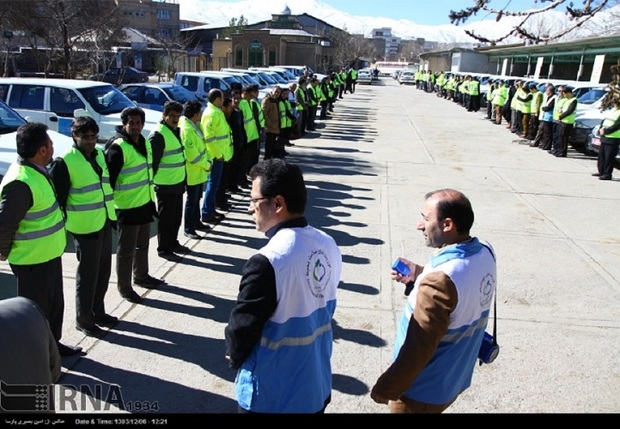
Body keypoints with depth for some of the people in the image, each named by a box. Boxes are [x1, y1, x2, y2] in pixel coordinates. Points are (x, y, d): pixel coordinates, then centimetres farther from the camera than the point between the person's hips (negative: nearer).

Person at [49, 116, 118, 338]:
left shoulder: (99, 154, 8)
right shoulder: (65, 162, -16)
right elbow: (57, 197, -15)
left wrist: (112, 215, 18)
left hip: (104, 223, 7)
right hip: (85, 227, -7)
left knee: (103, 270, 16)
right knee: (88, 274, 4)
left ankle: (98, 311, 33)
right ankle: (83, 319, 20)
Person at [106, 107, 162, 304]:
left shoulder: (144, 142, 9)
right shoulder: (118, 147, -17)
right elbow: (109, 178, -19)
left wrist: (152, 200, 21)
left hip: (144, 203, 8)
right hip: (127, 206, -8)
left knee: (143, 244, 22)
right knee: (126, 249, 3)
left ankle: (141, 276, 40)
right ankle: (124, 287, 16)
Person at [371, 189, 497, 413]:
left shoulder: (440, 281, -35)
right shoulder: (485, 252, -10)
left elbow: (418, 349, -29)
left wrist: (385, 388, -16)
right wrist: (419, 275, 1)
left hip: (423, 391, -7)